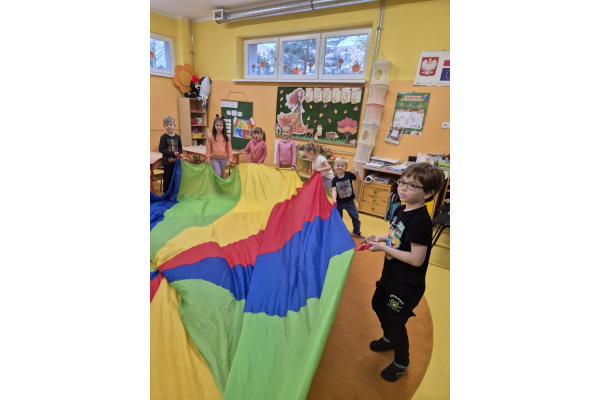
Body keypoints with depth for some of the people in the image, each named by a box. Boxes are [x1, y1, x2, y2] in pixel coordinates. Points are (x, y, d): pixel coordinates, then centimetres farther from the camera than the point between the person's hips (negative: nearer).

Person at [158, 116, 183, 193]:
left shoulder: (177, 136, 3)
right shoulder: (163, 137, -8)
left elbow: (180, 147, 13)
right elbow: (161, 149, -12)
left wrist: (181, 153, -7)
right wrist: (173, 153, -21)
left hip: (176, 161, 4)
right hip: (167, 161, -3)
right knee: (167, 178, 5)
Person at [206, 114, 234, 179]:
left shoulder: (226, 137, 1)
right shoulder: (210, 137, -3)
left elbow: (229, 148, 5)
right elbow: (208, 148, 1)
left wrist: (230, 157, -1)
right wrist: (208, 158, -1)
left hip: (223, 158, 2)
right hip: (214, 159, -2)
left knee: (222, 174, 13)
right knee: (218, 174, -14)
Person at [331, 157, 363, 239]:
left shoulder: (349, 175, -13)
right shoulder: (334, 179, -12)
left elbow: (358, 179, -7)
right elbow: (334, 190, -19)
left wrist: (356, 174, -28)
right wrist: (334, 199, -35)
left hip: (349, 201, 0)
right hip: (339, 202, 0)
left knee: (355, 216, 5)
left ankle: (356, 231, 26)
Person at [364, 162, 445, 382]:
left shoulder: (421, 221, -28)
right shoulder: (401, 210, -2)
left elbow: (416, 259, -29)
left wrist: (383, 248, -25)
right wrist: (381, 238, -4)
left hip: (407, 285, -9)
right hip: (391, 275, 9)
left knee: (395, 321, 10)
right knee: (378, 305, 27)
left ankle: (401, 363, 41)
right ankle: (389, 338, 56)